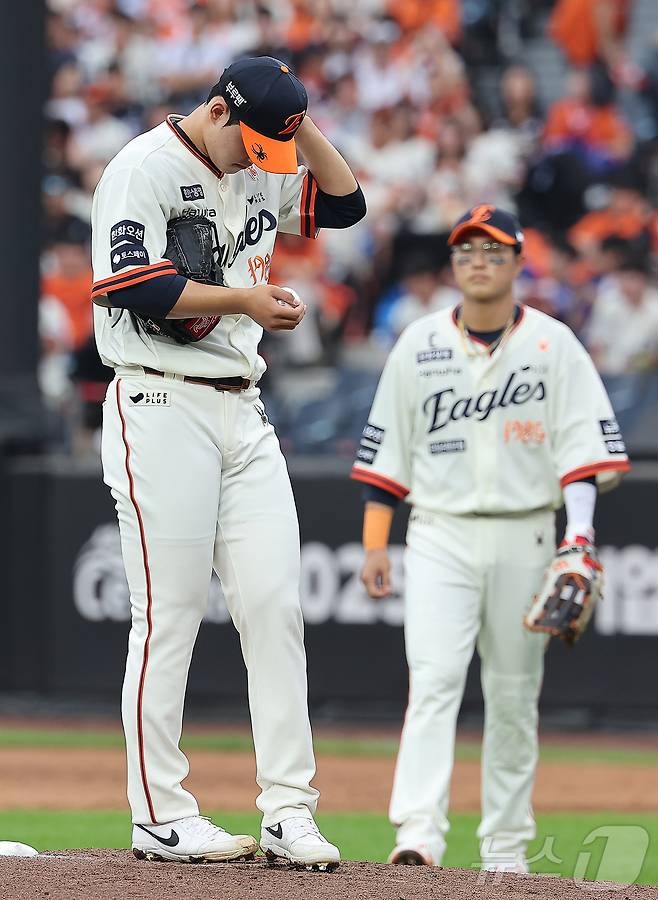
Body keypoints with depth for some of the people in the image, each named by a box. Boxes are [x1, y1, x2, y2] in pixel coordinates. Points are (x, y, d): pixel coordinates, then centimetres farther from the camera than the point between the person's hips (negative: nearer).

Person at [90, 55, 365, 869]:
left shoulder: (259, 171, 14)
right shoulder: (146, 168, -9)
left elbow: (344, 204, 21)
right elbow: (131, 286, -20)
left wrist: (301, 126, 8)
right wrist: (245, 300, -14)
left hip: (242, 411, 7)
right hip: (162, 411, -7)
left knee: (276, 607, 1)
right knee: (169, 617, -5)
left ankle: (288, 812, 2)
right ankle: (160, 818, 1)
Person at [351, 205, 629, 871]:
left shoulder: (553, 345, 1)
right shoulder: (419, 344, 5)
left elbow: (584, 444, -5)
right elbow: (386, 451, 7)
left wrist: (579, 535, -18)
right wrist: (374, 546, 1)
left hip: (523, 536, 0)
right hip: (440, 536, 0)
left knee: (514, 694, 6)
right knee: (433, 679, -15)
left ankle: (506, 846, 14)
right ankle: (419, 833, -24)